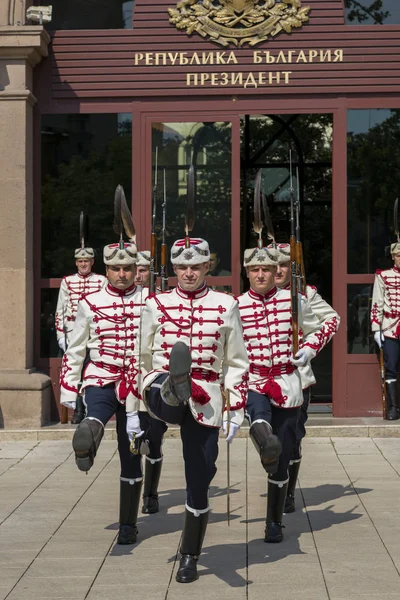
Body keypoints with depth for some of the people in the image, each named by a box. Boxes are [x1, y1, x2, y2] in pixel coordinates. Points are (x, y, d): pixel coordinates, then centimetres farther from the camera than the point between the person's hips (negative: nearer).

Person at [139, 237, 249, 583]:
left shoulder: (225, 306, 7)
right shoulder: (157, 305, 8)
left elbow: (237, 363, 9)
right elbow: (142, 357, 14)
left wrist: (236, 409, 4)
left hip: (205, 401, 0)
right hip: (163, 395, 0)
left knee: (199, 483, 2)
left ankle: (190, 558, 16)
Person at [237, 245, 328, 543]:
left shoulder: (294, 301, 2)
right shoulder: (236, 306, -1)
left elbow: (317, 331, 15)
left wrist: (308, 351, -2)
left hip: (287, 385, 1)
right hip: (251, 382, -1)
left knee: (281, 463, 5)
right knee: (259, 408, -40)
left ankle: (275, 522, 18)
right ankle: (266, 443, -69)